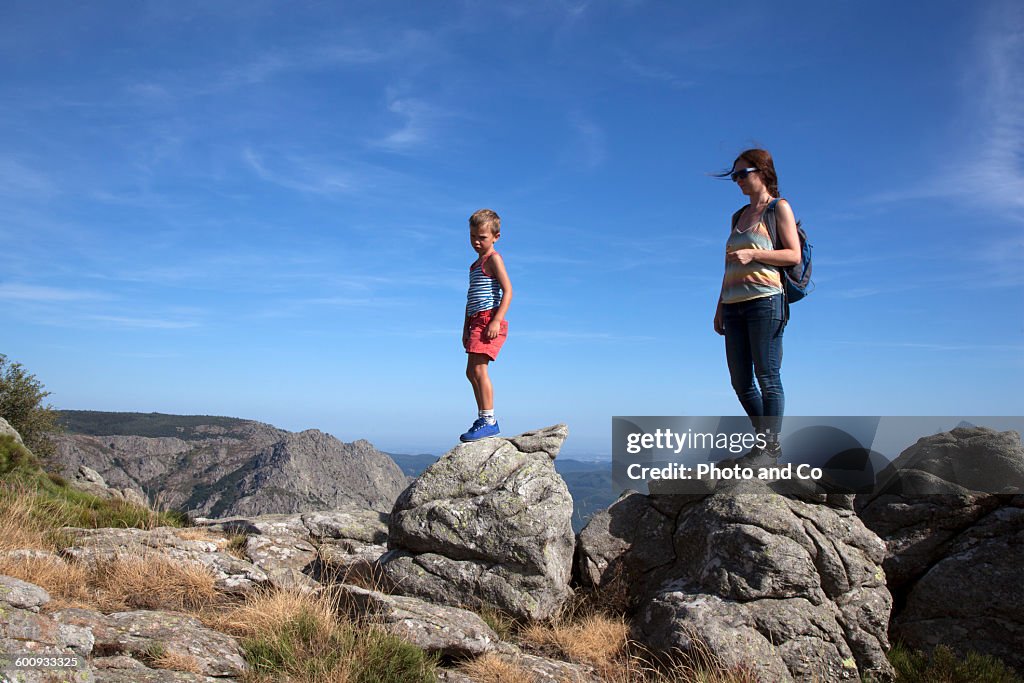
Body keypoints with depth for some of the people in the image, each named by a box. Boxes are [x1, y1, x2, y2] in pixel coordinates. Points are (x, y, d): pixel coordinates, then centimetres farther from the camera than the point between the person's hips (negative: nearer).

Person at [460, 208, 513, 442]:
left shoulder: (493, 259, -5)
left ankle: (489, 420, -16)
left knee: (478, 368, -17)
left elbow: (507, 290, -15)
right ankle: (484, 419, 22)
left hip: (489, 318, -10)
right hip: (477, 321, 10)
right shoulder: (476, 264, 23)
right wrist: (466, 327, 19)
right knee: (471, 372, 13)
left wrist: (496, 320, -24)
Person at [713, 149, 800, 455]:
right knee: (740, 381, 5)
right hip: (734, 305, 7)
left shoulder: (779, 207, 5)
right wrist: (720, 307, 18)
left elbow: (794, 255, -4)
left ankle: (772, 446, -5)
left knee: (767, 377, -8)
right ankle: (764, 439, 15)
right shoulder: (739, 215, 23)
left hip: (764, 299, -7)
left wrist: (753, 253, -16)